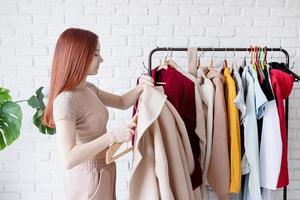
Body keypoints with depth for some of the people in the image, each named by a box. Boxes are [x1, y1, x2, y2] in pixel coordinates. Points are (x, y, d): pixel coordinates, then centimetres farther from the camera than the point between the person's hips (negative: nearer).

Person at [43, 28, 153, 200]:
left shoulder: (88, 89, 2)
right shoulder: (66, 100, -25)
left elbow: (122, 102, 14)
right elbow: (68, 159, -32)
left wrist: (139, 88, -5)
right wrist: (112, 136, -32)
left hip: (104, 171, 8)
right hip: (90, 177, -8)